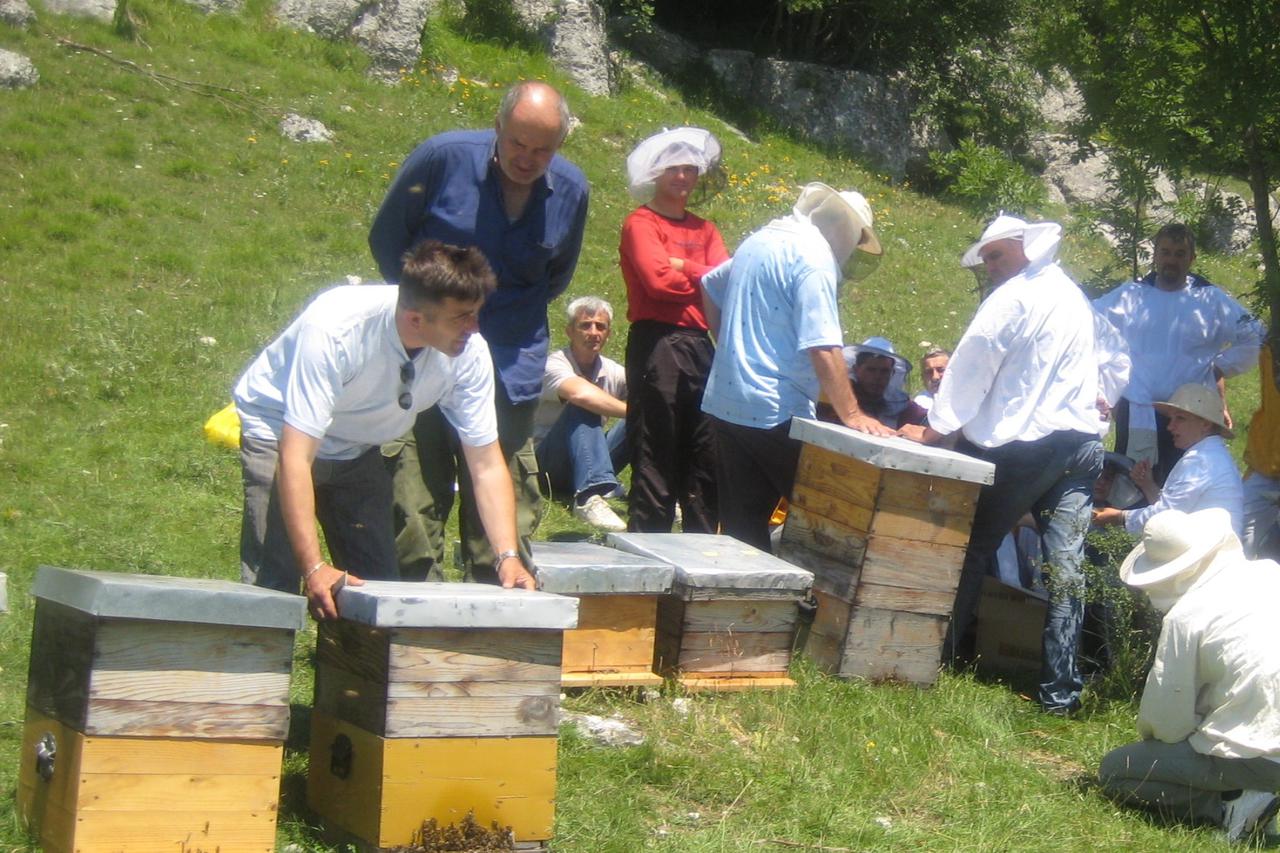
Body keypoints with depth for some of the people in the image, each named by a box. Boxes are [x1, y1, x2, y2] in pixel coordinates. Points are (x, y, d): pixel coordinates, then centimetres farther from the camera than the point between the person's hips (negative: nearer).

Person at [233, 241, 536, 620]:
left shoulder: (469, 353, -23)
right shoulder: (333, 329, -38)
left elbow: (487, 465, -15)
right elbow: (295, 456, -39)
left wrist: (508, 557, -28)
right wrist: (314, 568, -46)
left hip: (357, 447, 5)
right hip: (279, 431, -5)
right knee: (274, 585, -16)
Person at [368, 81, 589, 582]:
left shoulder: (570, 191, 2)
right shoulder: (443, 158, -8)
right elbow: (386, 236, 6)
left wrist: (514, 318, 10)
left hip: (511, 372, 2)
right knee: (414, 513, -3)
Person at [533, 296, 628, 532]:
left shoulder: (613, 371, 3)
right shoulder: (555, 365, -15)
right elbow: (581, 393, -37)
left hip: (589, 464, 5)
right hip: (547, 465, -5)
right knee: (583, 407, -33)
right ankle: (589, 498, -49)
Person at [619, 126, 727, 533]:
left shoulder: (704, 229, 21)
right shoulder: (641, 222, 1)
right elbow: (659, 279, -14)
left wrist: (684, 267, -5)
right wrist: (704, 277, 1)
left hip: (699, 346, 7)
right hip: (657, 344, -7)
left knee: (705, 460, 7)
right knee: (655, 459, -6)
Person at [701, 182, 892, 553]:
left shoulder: (762, 240, 15)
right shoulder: (815, 257, -14)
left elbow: (711, 286, 31)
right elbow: (823, 348, -21)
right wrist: (852, 414, -20)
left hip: (726, 403, 9)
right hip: (775, 411, -9)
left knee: (741, 523, 9)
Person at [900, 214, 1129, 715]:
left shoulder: (1014, 297, -7)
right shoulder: (1078, 299, 19)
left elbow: (972, 365, -9)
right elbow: (1116, 367, 23)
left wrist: (934, 430, -6)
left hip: (1020, 445, -7)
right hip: (1082, 444, 7)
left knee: (974, 548, 4)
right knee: (1066, 565, 1)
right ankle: (1061, 689, -1)